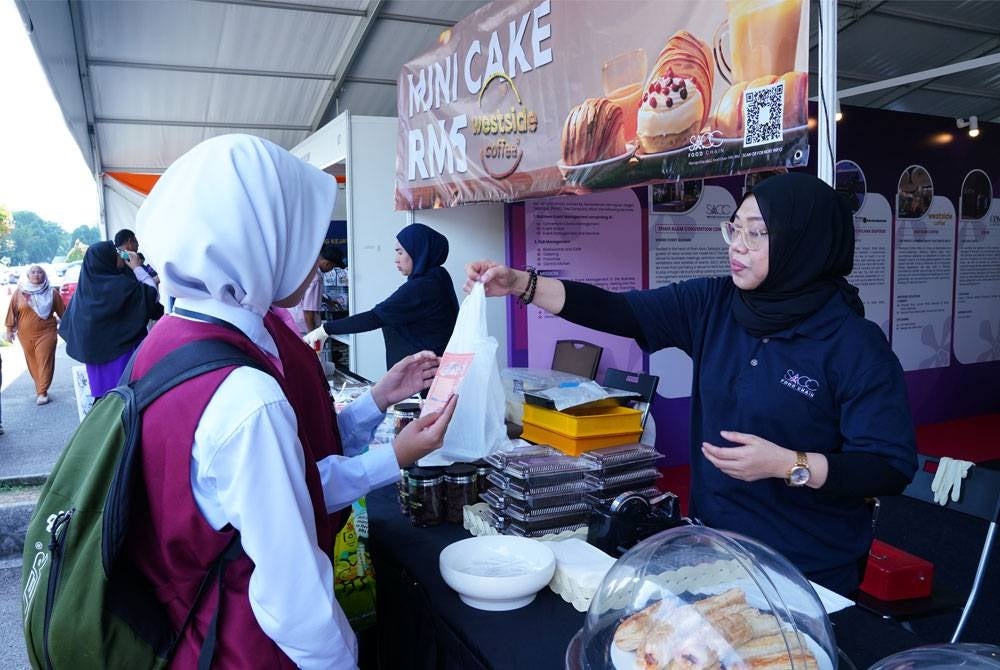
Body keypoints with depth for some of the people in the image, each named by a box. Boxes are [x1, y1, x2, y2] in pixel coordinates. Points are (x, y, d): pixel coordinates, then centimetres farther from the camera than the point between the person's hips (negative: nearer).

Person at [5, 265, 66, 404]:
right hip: (26, 335, 2)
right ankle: (39, 388, 21)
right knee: (32, 363, 9)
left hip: (46, 333, -2)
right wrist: (10, 329, 4)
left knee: (45, 362, -6)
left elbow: (62, 311, 5)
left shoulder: (52, 292, 0)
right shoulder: (20, 292, 2)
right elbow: (12, 311, 6)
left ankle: (42, 392, -4)